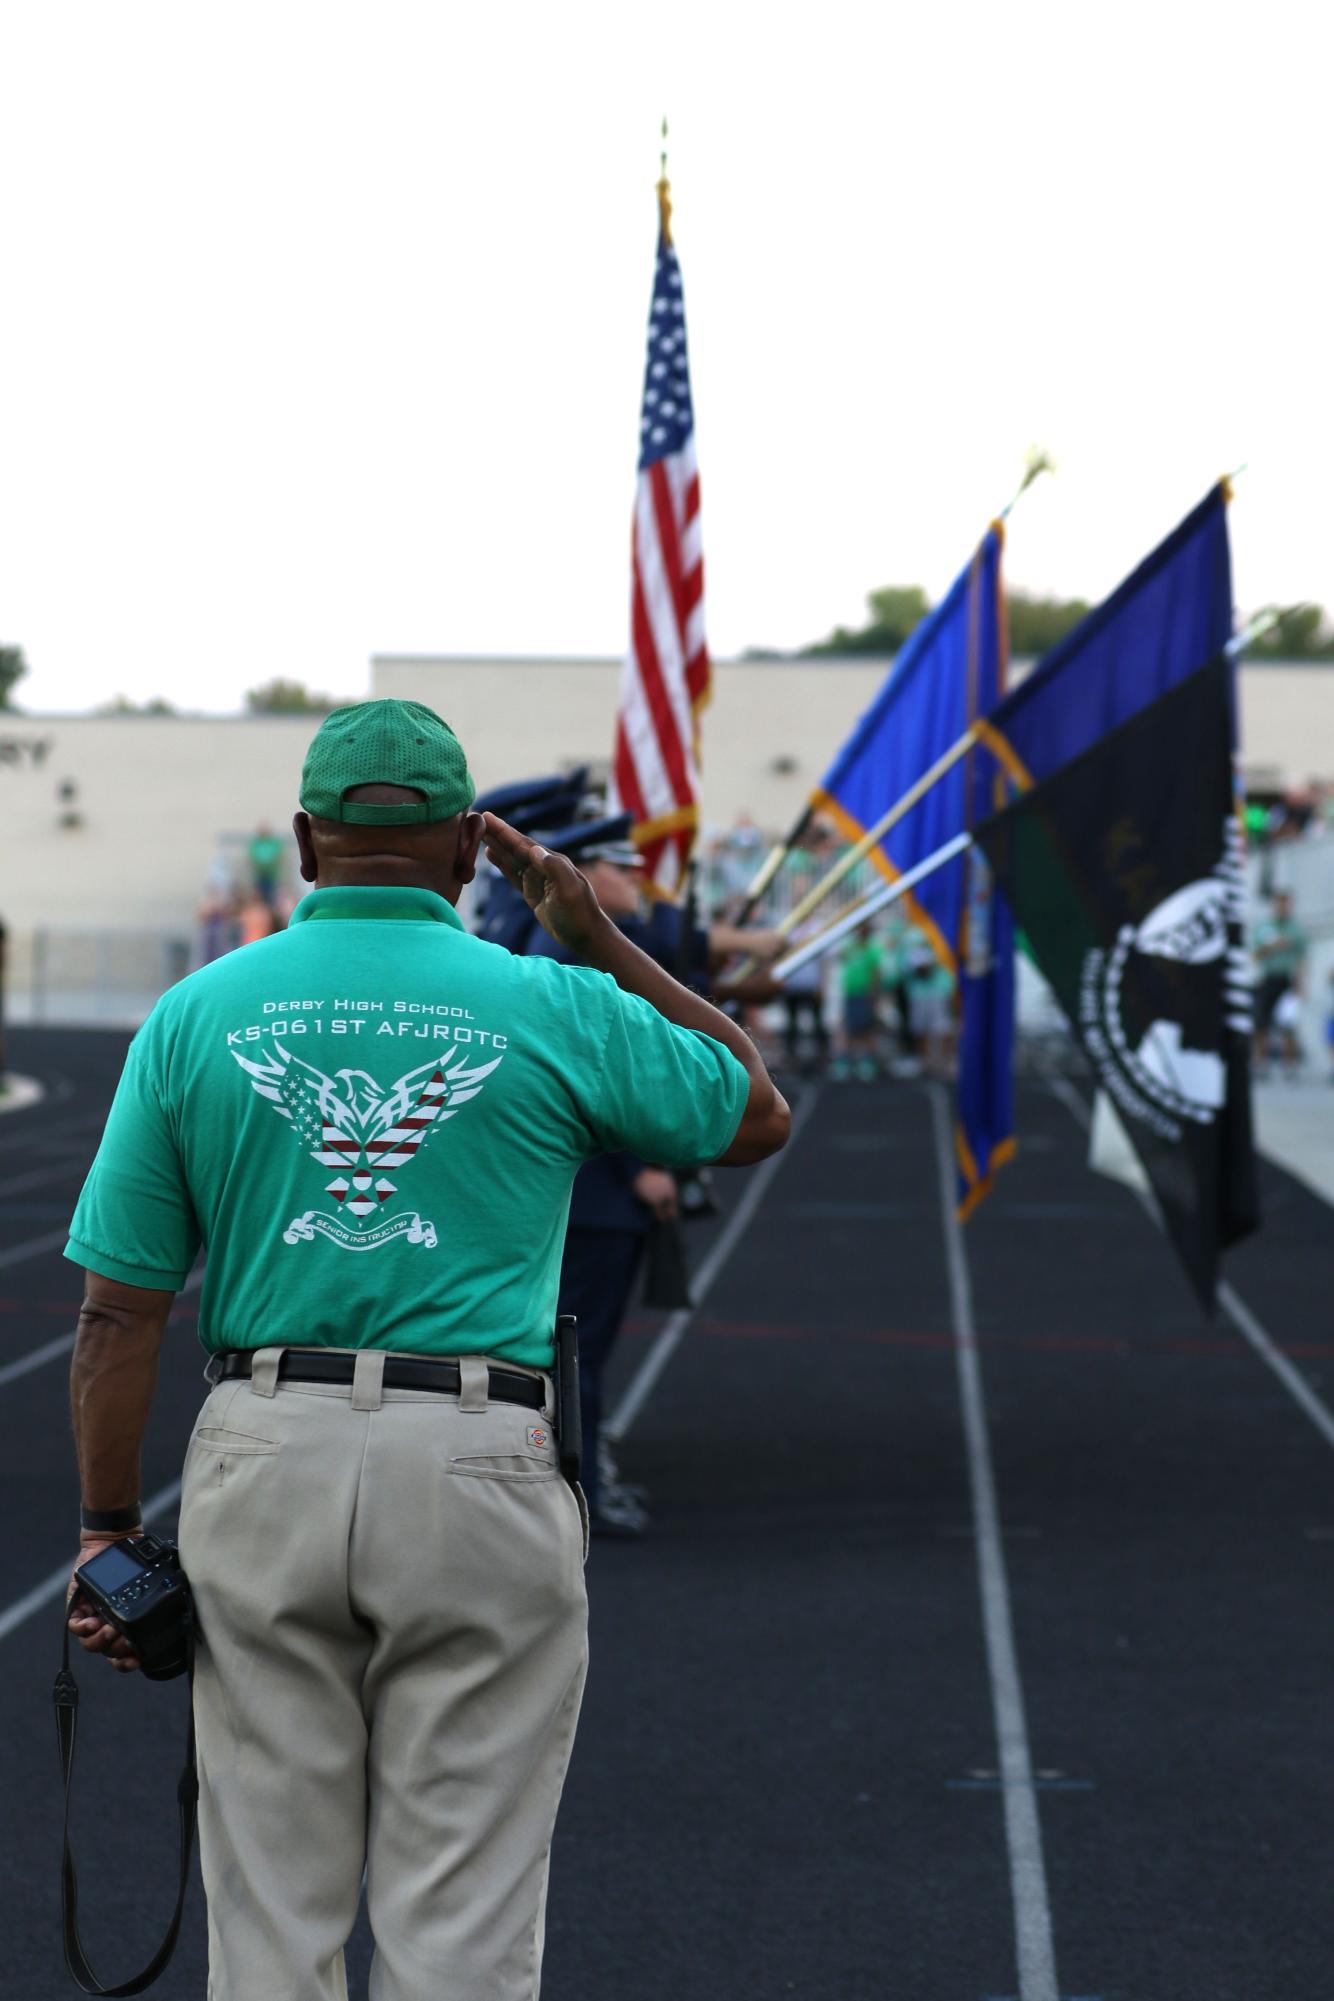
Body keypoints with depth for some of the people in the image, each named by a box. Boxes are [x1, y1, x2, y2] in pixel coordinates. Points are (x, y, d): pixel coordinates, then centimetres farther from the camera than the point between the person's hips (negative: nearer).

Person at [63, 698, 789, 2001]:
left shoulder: (196, 1014, 3)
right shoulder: (553, 1011, 0)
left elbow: (119, 1309, 1)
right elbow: (759, 1115, 17)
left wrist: (107, 1530, 7)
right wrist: (597, 939, 17)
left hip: (261, 1460, 2)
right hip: (479, 1471, -1)